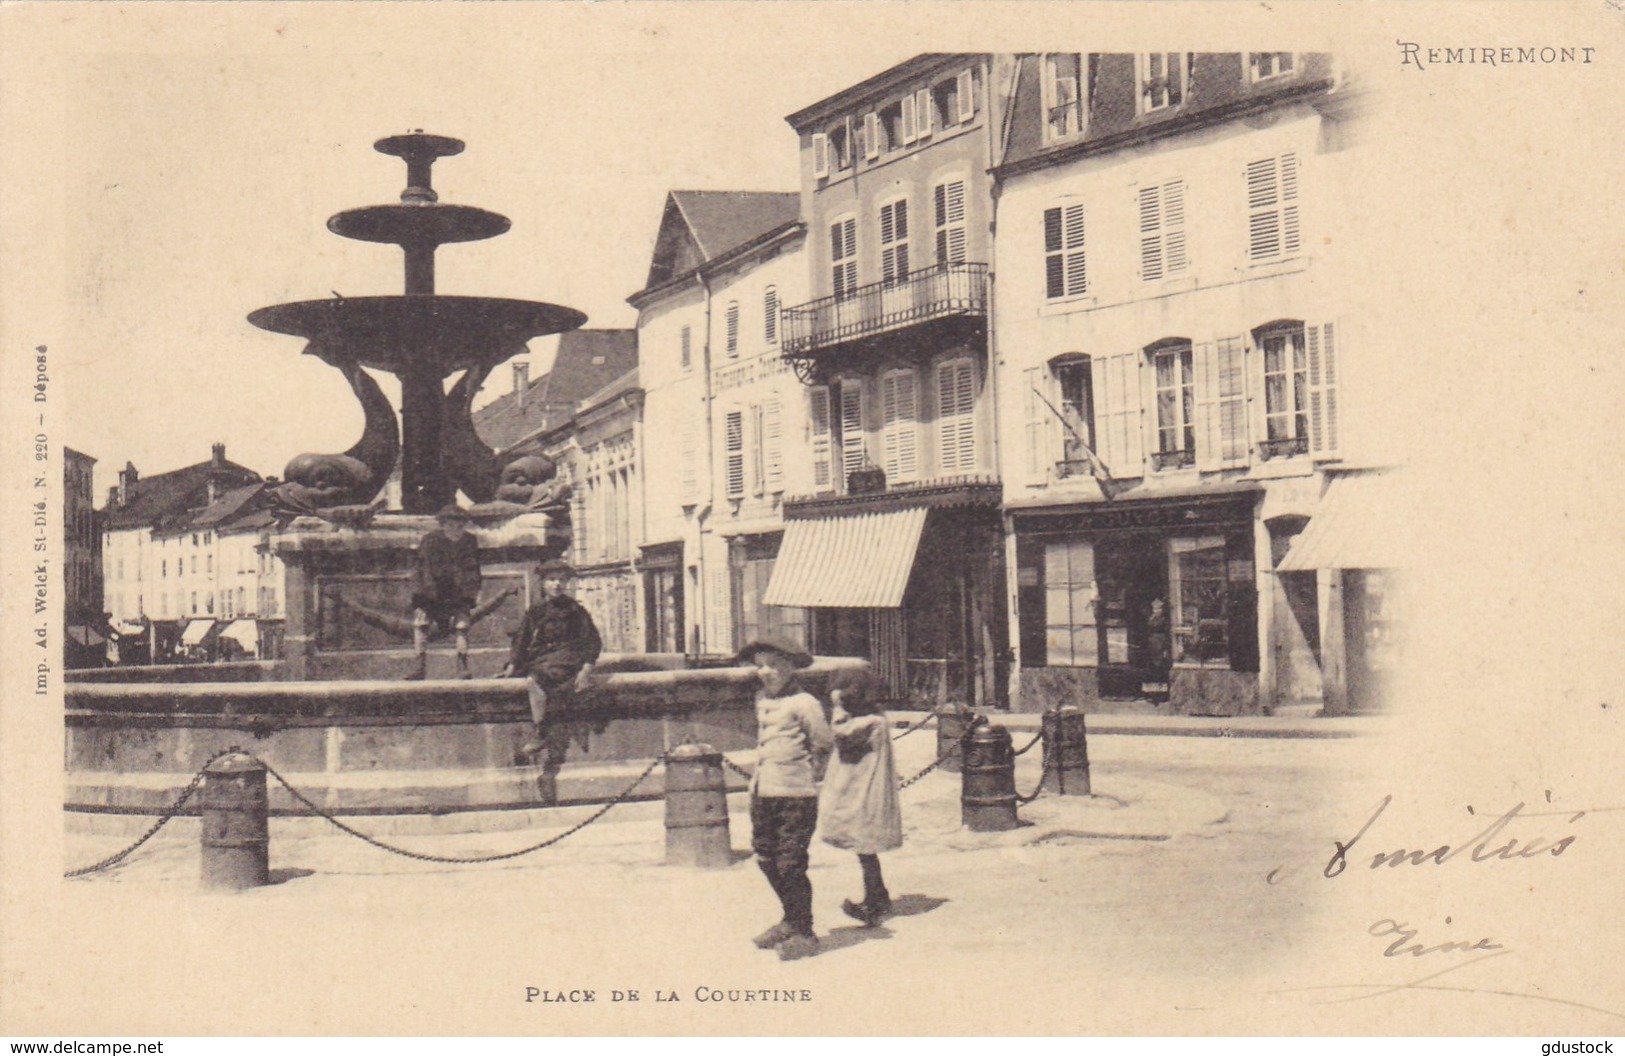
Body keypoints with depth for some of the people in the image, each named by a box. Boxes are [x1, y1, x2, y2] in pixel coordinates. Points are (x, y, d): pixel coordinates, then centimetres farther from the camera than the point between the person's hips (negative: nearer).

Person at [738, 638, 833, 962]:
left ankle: (804, 933, 9)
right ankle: (790, 920, 32)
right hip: (763, 791, 8)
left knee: (790, 863, -5)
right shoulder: (761, 699, 12)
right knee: (766, 858, 14)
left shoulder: (803, 703, -13)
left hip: (795, 793, -8)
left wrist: (802, 764, 0)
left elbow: (824, 743, -12)